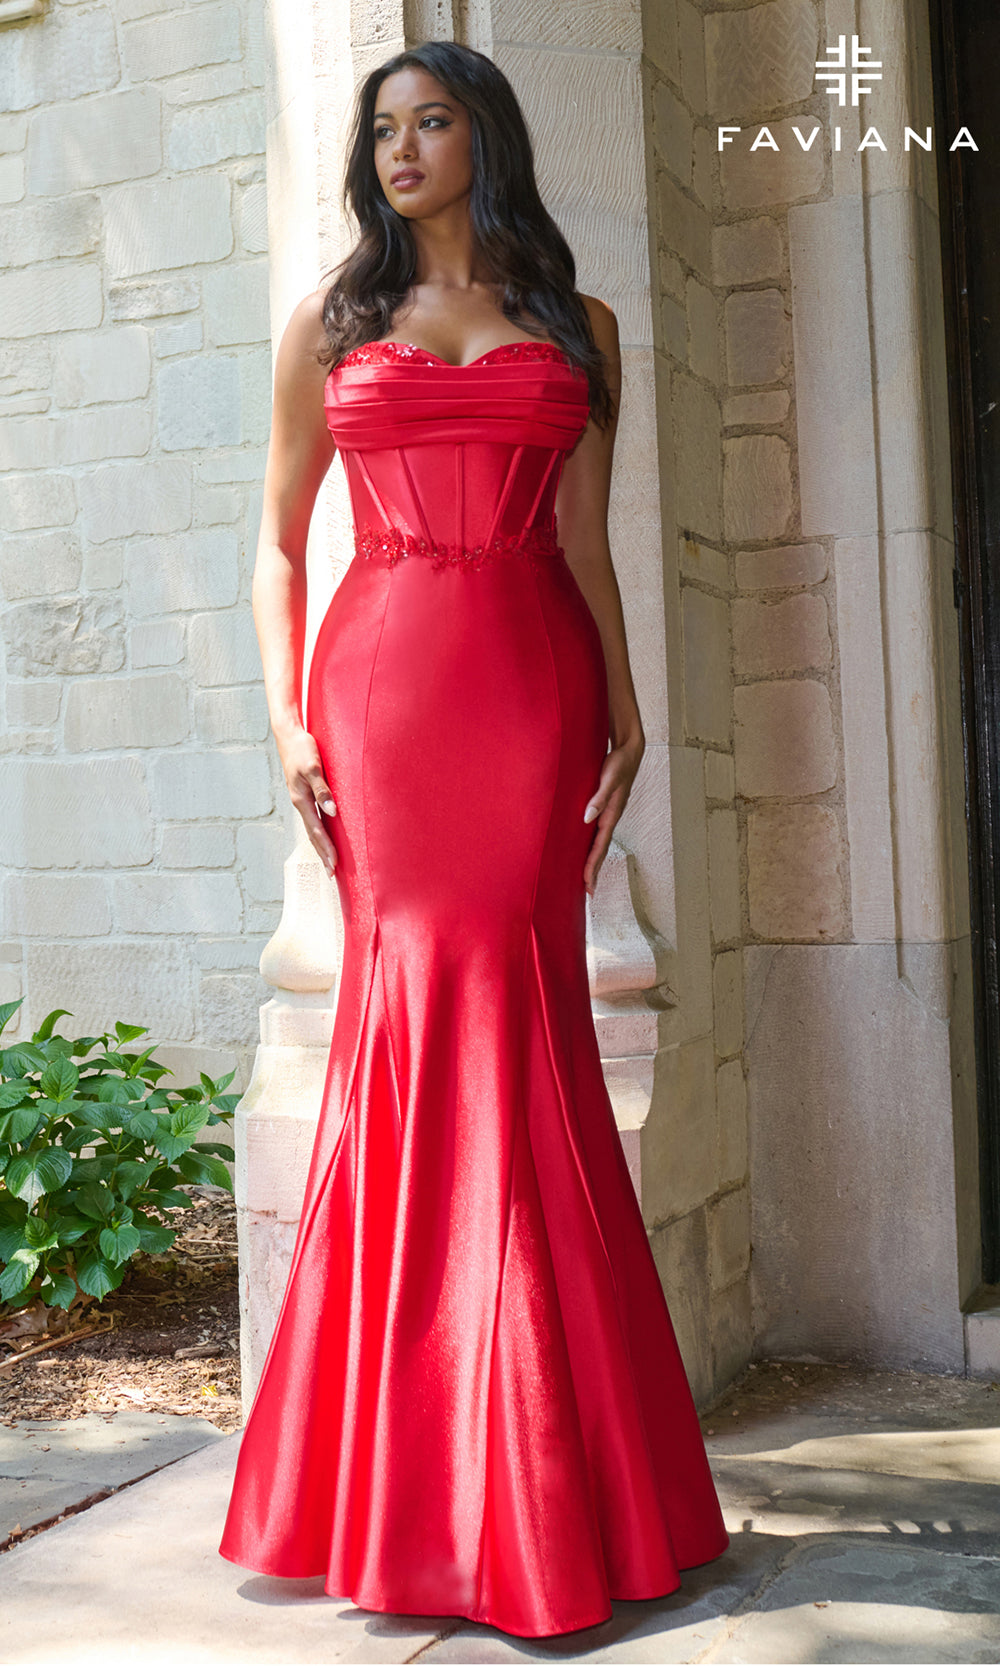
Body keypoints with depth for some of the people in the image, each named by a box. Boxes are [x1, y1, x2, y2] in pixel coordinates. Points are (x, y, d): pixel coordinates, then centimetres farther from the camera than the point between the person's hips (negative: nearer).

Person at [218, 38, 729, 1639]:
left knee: (506, 1007, -3)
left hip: (530, 682, 0)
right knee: (418, 999, -4)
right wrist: (287, 712, -1)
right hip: (383, 676, 0)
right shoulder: (331, 320, 15)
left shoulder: (576, 325, 16)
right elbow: (279, 540, 12)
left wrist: (625, 705, 2)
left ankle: (525, 1466, 10)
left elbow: (584, 539, 12)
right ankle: (435, 1473, 9)